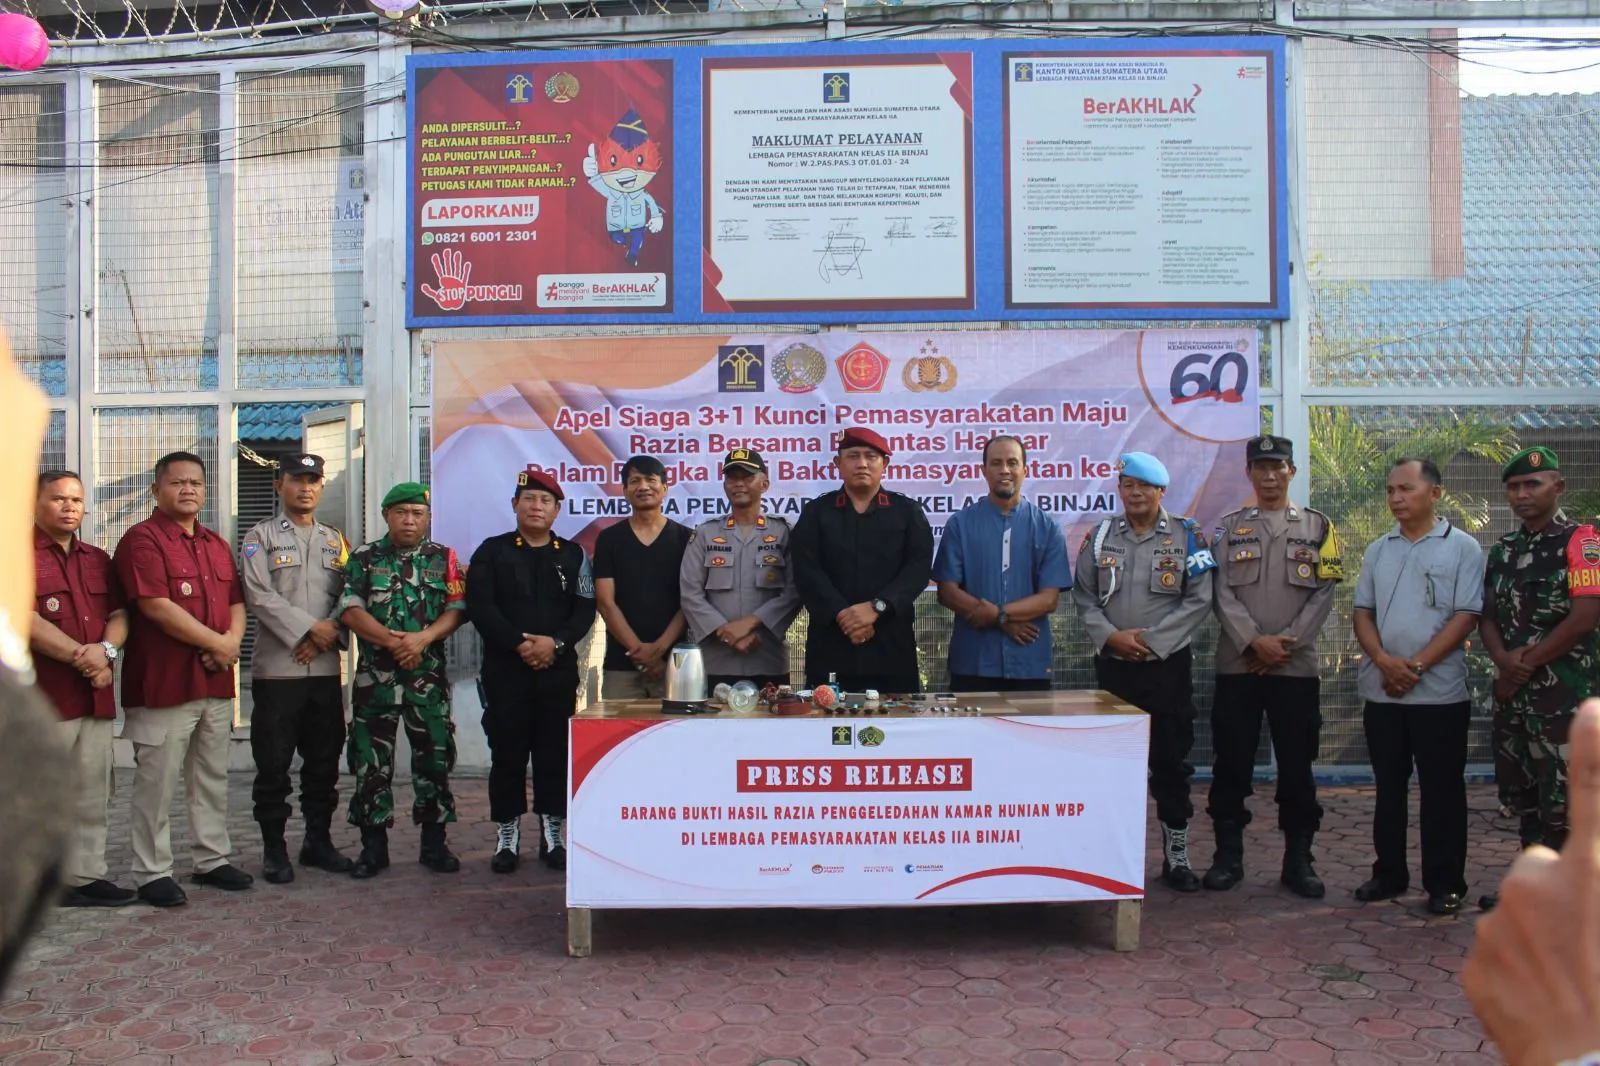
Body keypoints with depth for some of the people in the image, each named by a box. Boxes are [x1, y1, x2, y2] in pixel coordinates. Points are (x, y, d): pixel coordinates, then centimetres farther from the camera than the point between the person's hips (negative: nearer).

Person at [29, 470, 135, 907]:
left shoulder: (98, 560, 17)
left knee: (92, 795, 9)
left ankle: (86, 875, 17)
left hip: (96, 694, 6)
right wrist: (78, 655, -16)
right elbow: (26, 620, -13)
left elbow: (118, 615, 12)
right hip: (42, 695, -6)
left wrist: (105, 651, -8)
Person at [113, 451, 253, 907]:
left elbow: (236, 602, 14)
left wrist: (232, 640, -7)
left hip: (216, 681, 7)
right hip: (164, 681, -7)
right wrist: (215, 643, -13)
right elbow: (156, 607, -18)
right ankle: (152, 873, 9)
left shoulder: (217, 545, 16)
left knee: (212, 778, 14)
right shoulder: (142, 539, -8)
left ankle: (213, 860, 24)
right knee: (156, 783, -1)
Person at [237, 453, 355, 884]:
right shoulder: (260, 536, 3)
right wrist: (309, 628, -14)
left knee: (324, 761, 9)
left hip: (326, 667, 4)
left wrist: (331, 631, -10)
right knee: (273, 764, 1)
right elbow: (259, 595, -9)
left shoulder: (335, 539, 16)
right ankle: (274, 849, 11)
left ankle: (318, 841, 21)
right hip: (276, 667, -4)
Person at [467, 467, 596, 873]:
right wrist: (519, 642, -15)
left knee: (555, 752, 4)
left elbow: (584, 610, 3)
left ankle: (552, 835, 14)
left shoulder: (573, 556, 11)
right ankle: (507, 836, 13)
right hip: (504, 669, -1)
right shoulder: (492, 551, 6)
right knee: (507, 753, 2)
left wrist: (555, 642, -14)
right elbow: (480, 606, -5)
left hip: (559, 671, 1)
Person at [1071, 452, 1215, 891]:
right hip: (1112, 665, 2)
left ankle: (1175, 856, 15)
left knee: (1171, 762, 3)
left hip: (1167, 666, -2)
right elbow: (1084, 596, 5)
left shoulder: (1186, 535, 0)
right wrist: (1110, 636, -10)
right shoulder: (1100, 536, 7)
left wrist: (1152, 639, -11)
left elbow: (1199, 600, -5)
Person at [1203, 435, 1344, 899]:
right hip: (1236, 664, 0)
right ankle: (1228, 855, 14)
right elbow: (1222, 592, 0)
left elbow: (1324, 593, 1)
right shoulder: (1228, 527, 9)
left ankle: (1298, 860, 16)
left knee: (1297, 766, 5)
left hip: (1297, 666, 0)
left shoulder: (1317, 526, 9)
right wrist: (1254, 641, -13)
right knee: (1231, 764, 4)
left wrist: (1286, 643, -10)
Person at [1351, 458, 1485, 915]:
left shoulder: (1462, 548, -2)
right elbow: (1363, 612, 9)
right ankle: (1389, 874, 21)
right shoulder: (1377, 550, 11)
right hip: (1381, 691, 4)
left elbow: (1466, 616, -8)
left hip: (1440, 692, -4)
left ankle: (1445, 884, 11)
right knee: (1389, 787, 11)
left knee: (1441, 790, 2)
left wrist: (1418, 665, -15)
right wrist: (1384, 661, -8)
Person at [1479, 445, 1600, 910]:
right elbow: (1488, 615, 11)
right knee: (1521, 793, 13)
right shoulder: (1502, 550, 14)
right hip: (1511, 690, 7)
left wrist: (1526, 665, -13)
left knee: (1562, 798, -5)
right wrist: (1503, 658, -9)